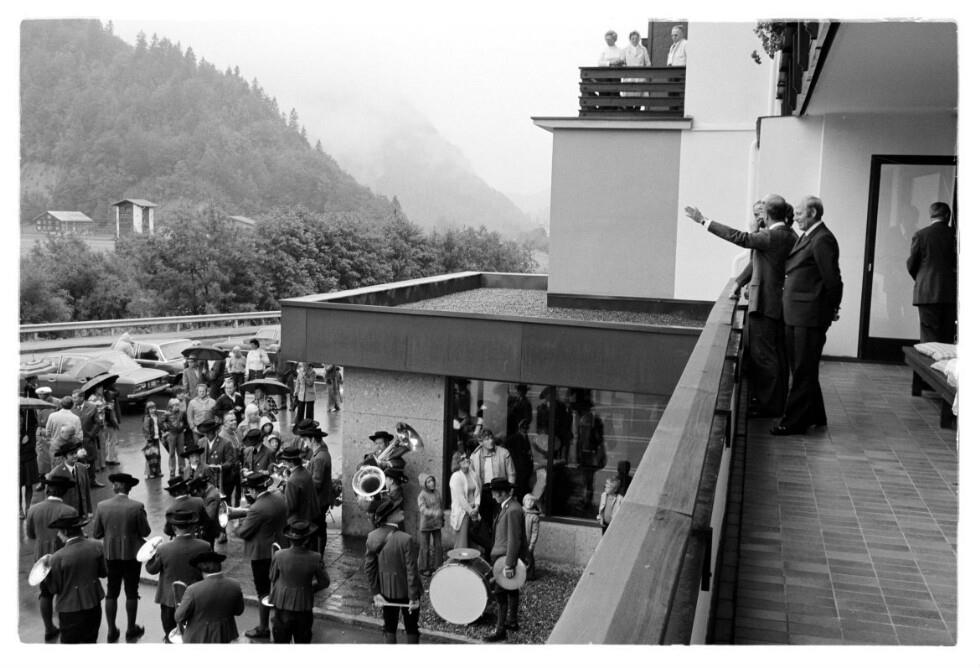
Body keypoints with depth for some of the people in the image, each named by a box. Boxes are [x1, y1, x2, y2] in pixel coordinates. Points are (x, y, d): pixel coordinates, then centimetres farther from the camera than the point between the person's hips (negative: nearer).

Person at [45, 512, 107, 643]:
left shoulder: (58, 558, -21)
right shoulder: (96, 546, -10)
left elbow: (53, 589, -9)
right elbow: (103, 573, 2)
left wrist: (46, 574, 5)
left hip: (70, 609, -4)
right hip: (94, 604, 4)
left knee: (69, 642, 12)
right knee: (91, 640, 20)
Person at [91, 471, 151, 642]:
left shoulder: (102, 506, -9)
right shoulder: (137, 506, -16)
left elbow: (96, 533, -4)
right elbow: (145, 532, -9)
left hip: (111, 555, 2)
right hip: (132, 554, -2)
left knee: (111, 593, 14)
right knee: (131, 593, 12)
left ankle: (112, 631, 21)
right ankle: (131, 629, 22)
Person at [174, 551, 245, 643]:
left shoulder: (194, 590, -27)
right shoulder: (235, 586, -17)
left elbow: (179, 617, -14)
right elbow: (238, 611, 0)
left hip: (198, 637, -3)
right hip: (224, 635, 3)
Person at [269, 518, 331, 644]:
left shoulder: (279, 556, -19)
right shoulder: (314, 558, -18)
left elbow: (272, 577, -2)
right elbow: (324, 582, -6)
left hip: (282, 605, 0)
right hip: (304, 607, 0)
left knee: (281, 640, 17)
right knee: (302, 641, 18)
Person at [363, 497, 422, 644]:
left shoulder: (371, 537, -9)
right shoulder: (406, 540, -25)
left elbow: (369, 567, -4)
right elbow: (411, 571, -21)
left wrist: (375, 593, 4)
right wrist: (413, 597, -11)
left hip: (385, 590, 5)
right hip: (405, 590, -4)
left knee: (389, 627, 19)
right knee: (411, 628, 15)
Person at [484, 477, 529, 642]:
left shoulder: (513, 510, -22)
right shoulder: (507, 507, 10)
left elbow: (514, 540, -24)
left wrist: (508, 565, -24)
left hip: (507, 558, -10)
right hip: (505, 557, 10)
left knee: (500, 593, -6)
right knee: (511, 590, 20)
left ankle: (500, 631, -1)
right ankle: (512, 621, 32)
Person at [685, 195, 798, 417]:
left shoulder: (771, 236, -17)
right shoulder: (791, 236, 9)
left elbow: (738, 237, -22)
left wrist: (704, 220, -20)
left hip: (764, 305, -9)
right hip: (780, 304, 9)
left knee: (763, 356, -2)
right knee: (777, 355, 15)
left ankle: (768, 405, 3)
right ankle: (778, 402, 24)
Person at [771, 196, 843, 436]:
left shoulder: (822, 240, -15)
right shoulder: (808, 237, 15)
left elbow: (832, 278, -15)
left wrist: (832, 308, -3)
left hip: (809, 316, -10)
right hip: (796, 314, 10)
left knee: (804, 370, -1)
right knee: (802, 368, 17)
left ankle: (795, 422, 6)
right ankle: (814, 416, 29)